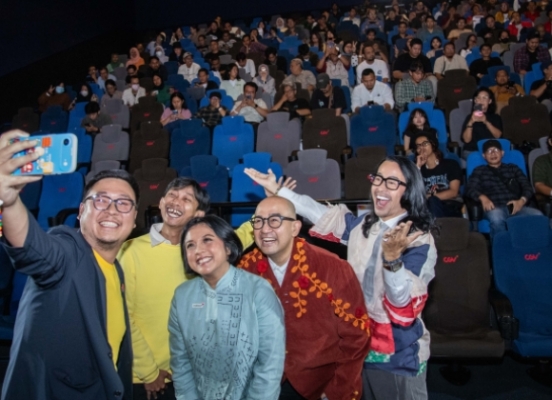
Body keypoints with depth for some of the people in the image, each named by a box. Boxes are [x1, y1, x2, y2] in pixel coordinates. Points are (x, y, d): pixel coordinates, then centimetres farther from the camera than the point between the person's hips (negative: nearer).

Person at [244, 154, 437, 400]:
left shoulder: (420, 242, -18)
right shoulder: (363, 226, 0)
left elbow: (404, 307, -24)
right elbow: (322, 214, 11)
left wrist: (392, 257, -41)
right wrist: (277, 190, 12)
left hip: (399, 357, -5)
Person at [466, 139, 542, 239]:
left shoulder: (513, 168, 27)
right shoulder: (479, 171, 21)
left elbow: (527, 186, 16)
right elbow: (470, 189, 5)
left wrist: (522, 201, -7)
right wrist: (483, 197, -18)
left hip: (515, 207, 3)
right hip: (495, 209, -2)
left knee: (538, 216, -29)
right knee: (496, 216, -39)